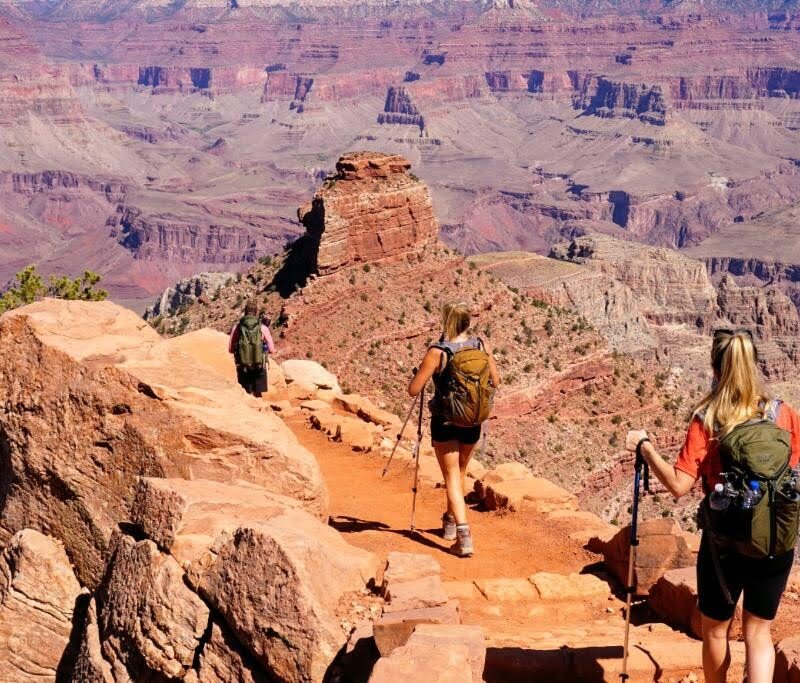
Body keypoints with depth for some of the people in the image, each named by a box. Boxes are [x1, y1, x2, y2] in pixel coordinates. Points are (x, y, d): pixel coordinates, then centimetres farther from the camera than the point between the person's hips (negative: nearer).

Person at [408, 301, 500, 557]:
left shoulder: (437, 352, -18)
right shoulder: (481, 346, -6)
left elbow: (413, 390, -16)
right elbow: (495, 382, 4)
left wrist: (422, 372, 3)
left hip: (445, 421, -4)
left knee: (452, 476, -1)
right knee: (460, 472, 23)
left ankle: (463, 535, -16)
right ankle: (450, 521, 39)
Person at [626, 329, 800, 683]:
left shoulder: (706, 421, -12)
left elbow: (678, 485, -16)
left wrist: (644, 446, -6)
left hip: (724, 540, -2)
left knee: (715, 629, 19)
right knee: (759, 630, 13)